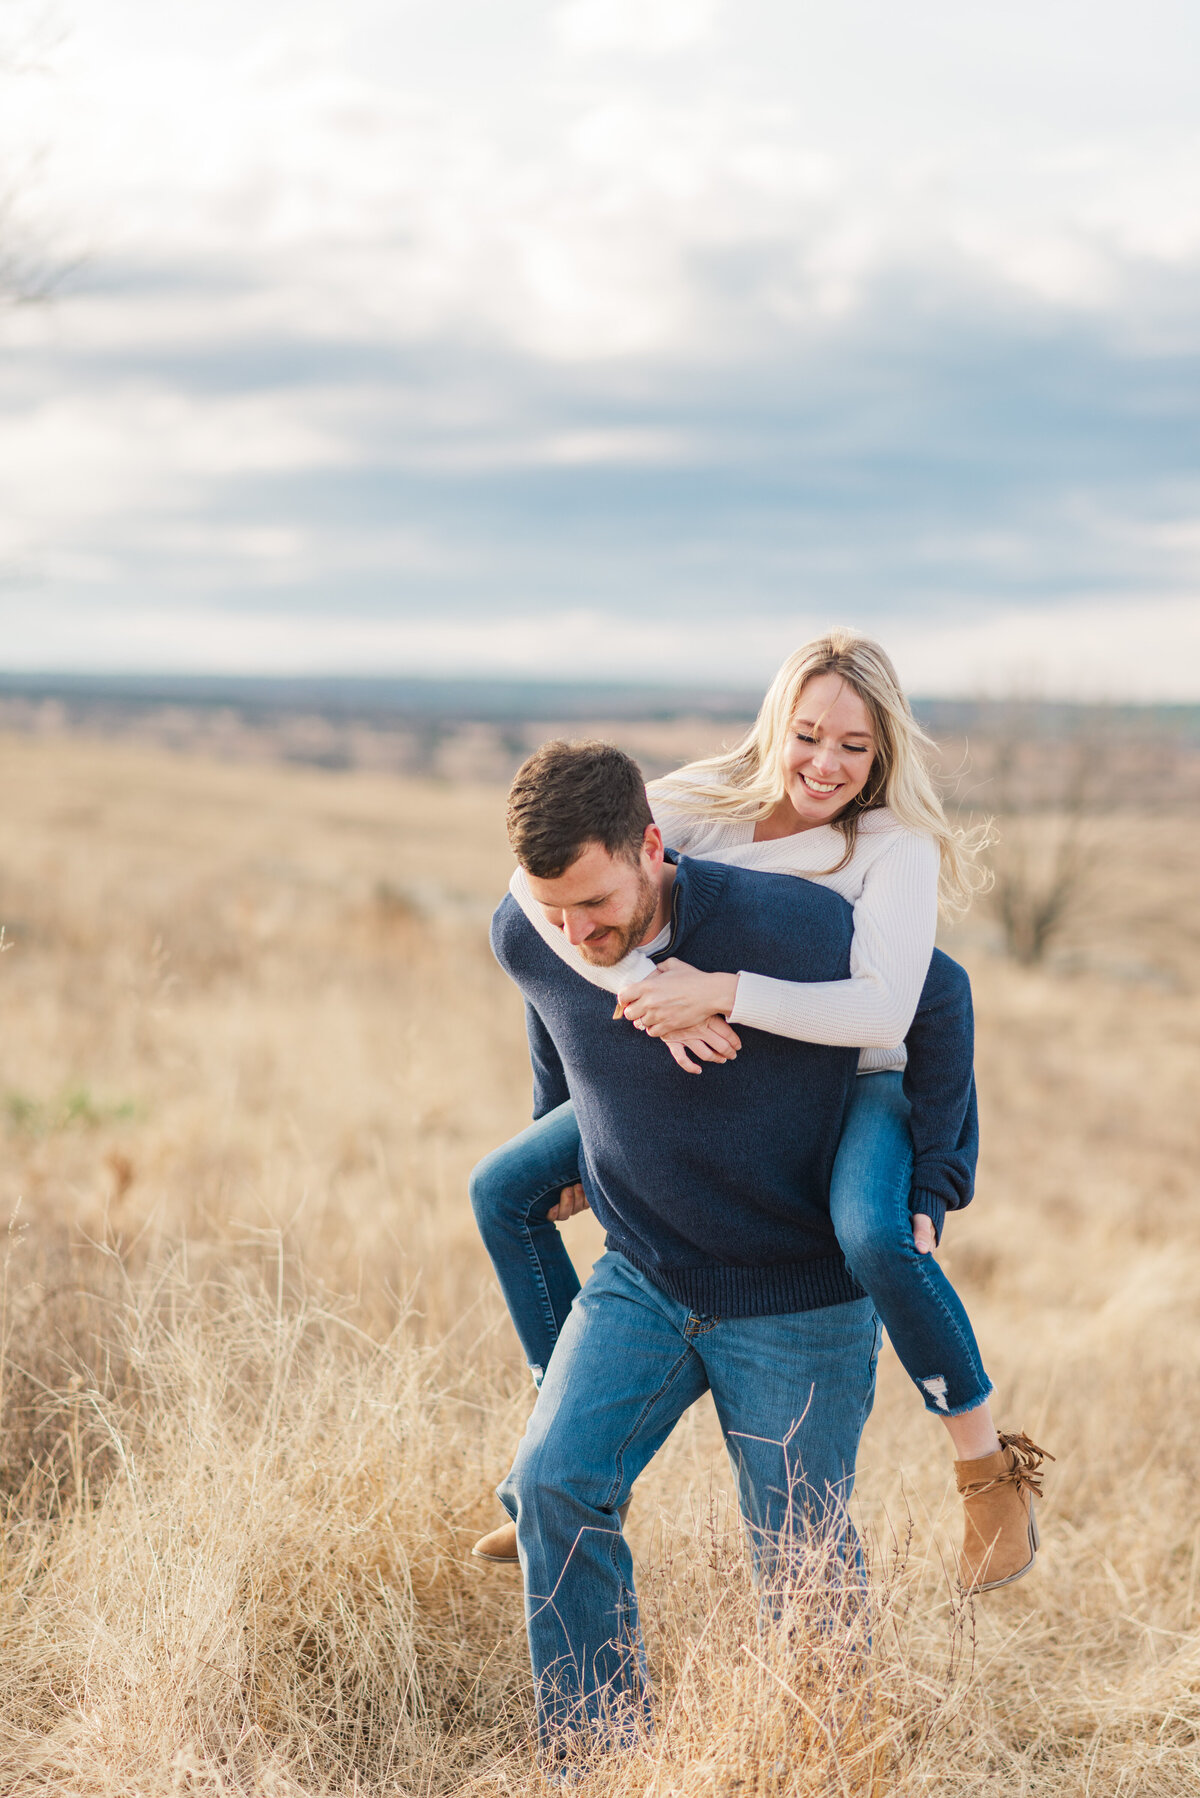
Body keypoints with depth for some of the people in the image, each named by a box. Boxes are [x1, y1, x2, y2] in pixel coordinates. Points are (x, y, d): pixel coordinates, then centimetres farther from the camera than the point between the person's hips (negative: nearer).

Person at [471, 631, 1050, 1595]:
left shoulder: (896, 845, -20)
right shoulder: (709, 801, -11)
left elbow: (883, 1012, -34)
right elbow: (537, 874, -22)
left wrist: (719, 992, -41)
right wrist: (643, 984, -36)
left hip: (856, 1084, -5)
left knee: (877, 1237, -39)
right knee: (503, 1189, 4)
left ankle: (991, 1469, -14)